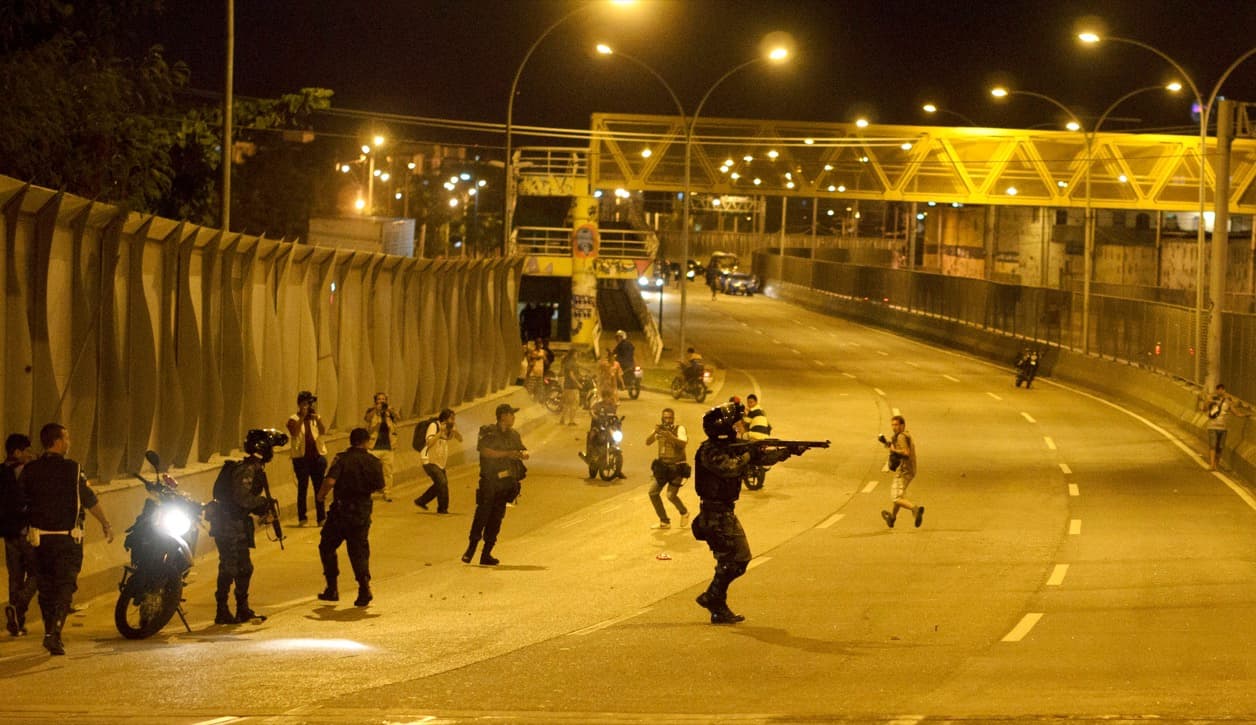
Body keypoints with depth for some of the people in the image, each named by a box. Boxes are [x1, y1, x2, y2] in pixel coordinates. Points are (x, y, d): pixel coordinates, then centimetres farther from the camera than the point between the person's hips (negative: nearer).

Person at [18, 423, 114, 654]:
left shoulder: (29, 470, 1)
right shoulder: (72, 470, -10)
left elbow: (21, 502, 6)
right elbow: (91, 501, -7)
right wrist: (106, 524, 4)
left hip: (40, 538, 4)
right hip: (68, 538, -3)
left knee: (46, 587, 15)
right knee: (65, 586, -1)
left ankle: (50, 633, 20)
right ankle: (54, 634, -15)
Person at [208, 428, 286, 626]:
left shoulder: (255, 468, 14)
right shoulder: (246, 470, -18)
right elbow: (243, 498, -27)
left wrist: (262, 509, 6)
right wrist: (265, 503, -15)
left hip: (238, 525, 10)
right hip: (230, 525, -10)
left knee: (244, 568, 15)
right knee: (229, 568, -6)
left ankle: (243, 610, 22)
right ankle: (222, 613, -2)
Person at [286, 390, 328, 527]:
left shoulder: (316, 418, 9)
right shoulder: (294, 420, 1)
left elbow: (323, 431, -8)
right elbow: (294, 433, -19)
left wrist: (316, 417, -19)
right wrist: (302, 417, -19)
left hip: (317, 456, 3)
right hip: (301, 458, -3)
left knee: (319, 488, 4)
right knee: (302, 488, 0)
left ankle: (321, 518, 8)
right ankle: (302, 518, 5)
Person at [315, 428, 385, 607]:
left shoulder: (342, 459, -11)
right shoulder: (374, 462, -1)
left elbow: (330, 480, -23)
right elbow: (379, 486, 4)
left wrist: (321, 495, -5)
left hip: (341, 509, -3)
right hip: (363, 511, 3)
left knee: (327, 547, 14)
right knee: (359, 551, 13)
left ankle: (332, 589, 12)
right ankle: (364, 588, -3)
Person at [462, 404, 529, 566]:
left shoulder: (514, 435, 15)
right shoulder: (488, 432, -4)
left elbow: (524, 451, 22)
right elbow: (484, 451, -17)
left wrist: (523, 454, -3)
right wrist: (506, 454, -18)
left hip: (506, 482, 5)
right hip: (489, 480, -5)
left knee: (496, 518, 4)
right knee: (482, 514, -11)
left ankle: (486, 554, 6)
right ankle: (470, 549, -4)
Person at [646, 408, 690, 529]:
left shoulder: (679, 429, -10)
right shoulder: (660, 429, 3)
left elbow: (684, 443, -29)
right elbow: (648, 442, -9)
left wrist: (671, 437, -46)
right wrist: (654, 432, -28)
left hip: (676, 468, -5)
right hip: (662, 466, 5)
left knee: (671, 495, -16)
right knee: (653, 492, -3)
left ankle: (684, 513, 14)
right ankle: (664, 522, 9)